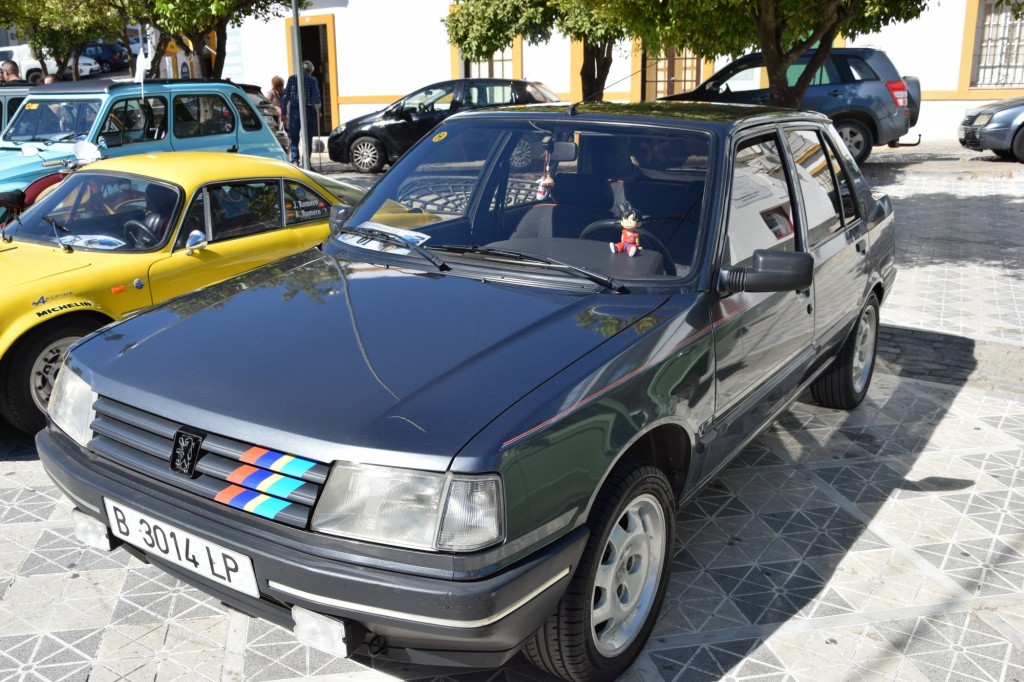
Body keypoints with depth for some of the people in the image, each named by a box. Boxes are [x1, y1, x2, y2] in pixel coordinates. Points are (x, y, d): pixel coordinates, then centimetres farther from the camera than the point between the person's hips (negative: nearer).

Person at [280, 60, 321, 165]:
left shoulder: (291, 79, 6)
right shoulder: (312, 80, 0)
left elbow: (285, 96, 4)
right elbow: (316, 97, -6)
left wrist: (284, 112, 9)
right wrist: (317, 110, 7)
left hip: (294, 111, 1)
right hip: (308, 111, -1)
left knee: (294, 139, 6)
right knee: (308, 139, 6)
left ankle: (295, 161, -10)